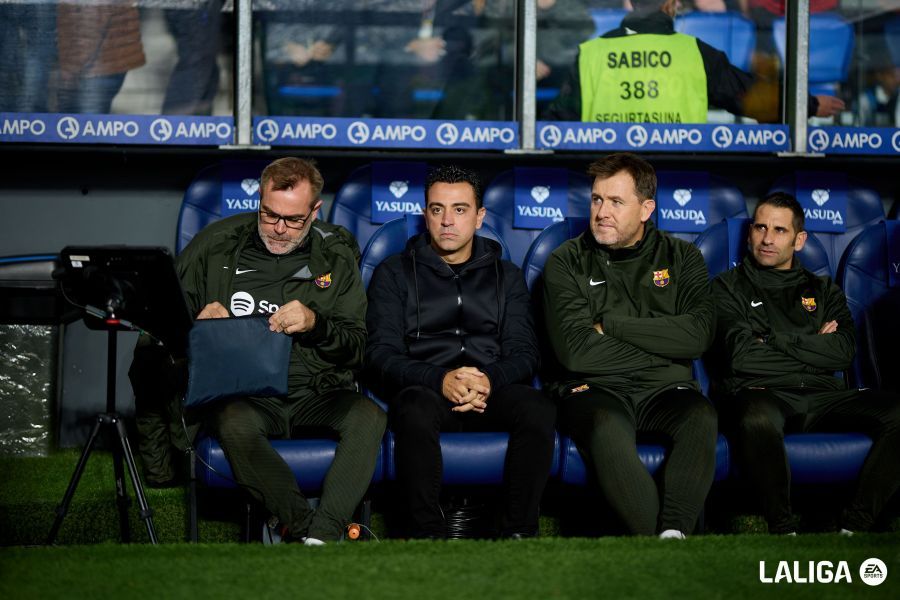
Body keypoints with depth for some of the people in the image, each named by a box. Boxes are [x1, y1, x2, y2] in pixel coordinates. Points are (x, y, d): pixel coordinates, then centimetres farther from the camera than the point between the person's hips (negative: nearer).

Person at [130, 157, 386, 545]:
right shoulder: (217, 244, 8)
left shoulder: (336, 256, 10)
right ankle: (305, 526, -29)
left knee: (369, 416, -30)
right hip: (239, 392, -1)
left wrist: (315, 323, -14)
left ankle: (320, 537, -36)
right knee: (235, 423, -37)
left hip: (315, 395, 1)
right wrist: (201, 322, -8)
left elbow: (357, 349, 6)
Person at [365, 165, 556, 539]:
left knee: (538, 409, -32)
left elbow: (524, 353, 9)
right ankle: (427, 533, -29)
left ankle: (518, 532, -24)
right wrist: (440, 379, -18)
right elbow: (381, 354, 1)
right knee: (416, 410, -39)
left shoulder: (505, 276, 21)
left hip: (492, 392, 2)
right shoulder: (395, 273, 14)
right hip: (424, 390, -2)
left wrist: (489, 381, -16)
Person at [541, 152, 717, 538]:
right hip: (596, 389, -2)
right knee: (607, 429, -36)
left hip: (664, 391, 2)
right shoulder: (567, 263, 7)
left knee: (701, 417, -32)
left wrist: (611, 325, -7)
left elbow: (697, 336, -5)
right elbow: (575, 350, -7)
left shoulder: (681, 257, 12)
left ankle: (674, 533, -41)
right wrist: (660, 352, -3)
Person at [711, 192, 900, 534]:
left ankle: (854, 527, -24)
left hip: (821, 396, 4)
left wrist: (775, 339, 1)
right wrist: (812, 346, 7)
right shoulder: (729, 288, 16)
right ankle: (783, 529, -27)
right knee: (758, 417, -42)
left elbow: (843, 352, 6)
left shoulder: (824, 291, 25)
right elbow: (741, 356, -2)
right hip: (762, 393, -3)